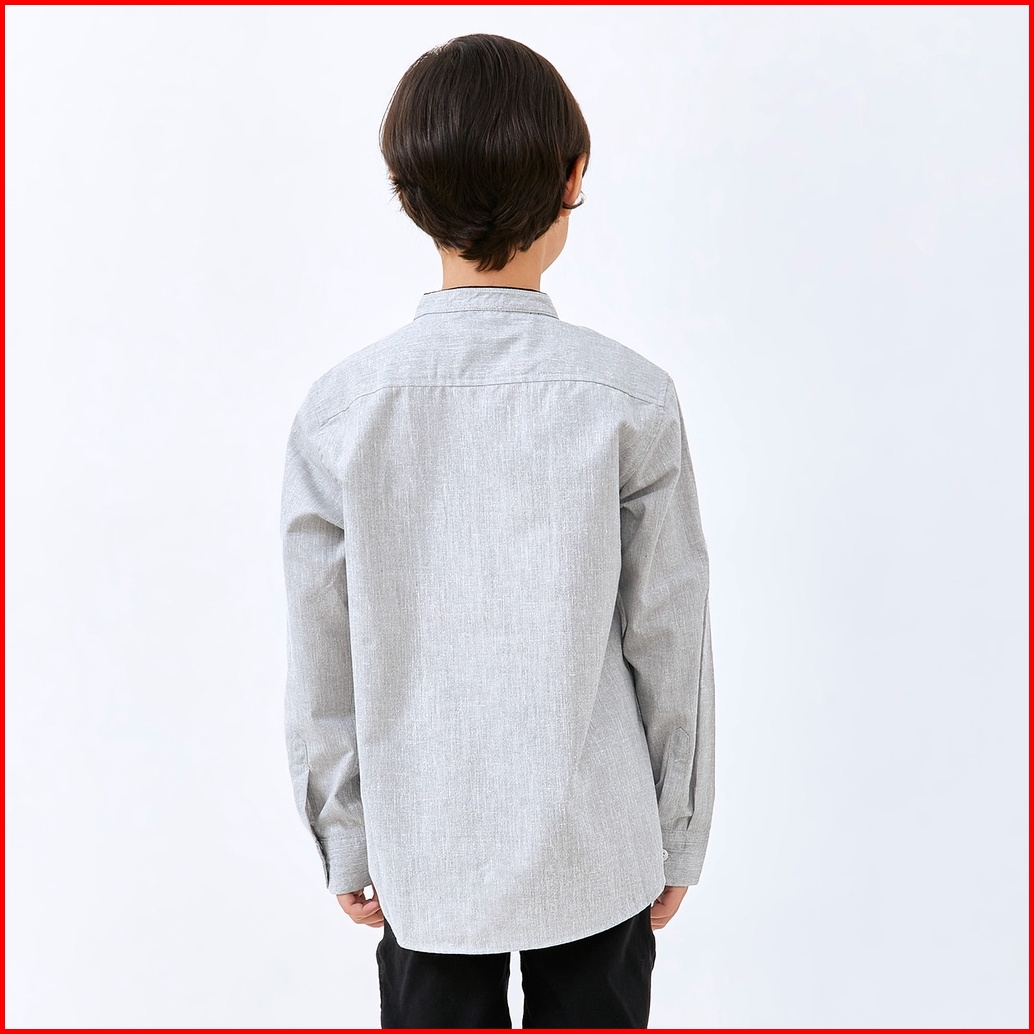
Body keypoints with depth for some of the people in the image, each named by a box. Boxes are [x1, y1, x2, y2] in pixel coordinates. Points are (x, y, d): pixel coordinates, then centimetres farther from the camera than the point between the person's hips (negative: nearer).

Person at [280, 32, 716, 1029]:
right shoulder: (631, 397, -15)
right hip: (595, 850, 0)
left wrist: (344, 841, 9)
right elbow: (670, 645, -8)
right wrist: (679, 836, 7)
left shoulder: (338, 409, -12)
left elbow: (324, 668, -5)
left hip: (425, 853, 1)